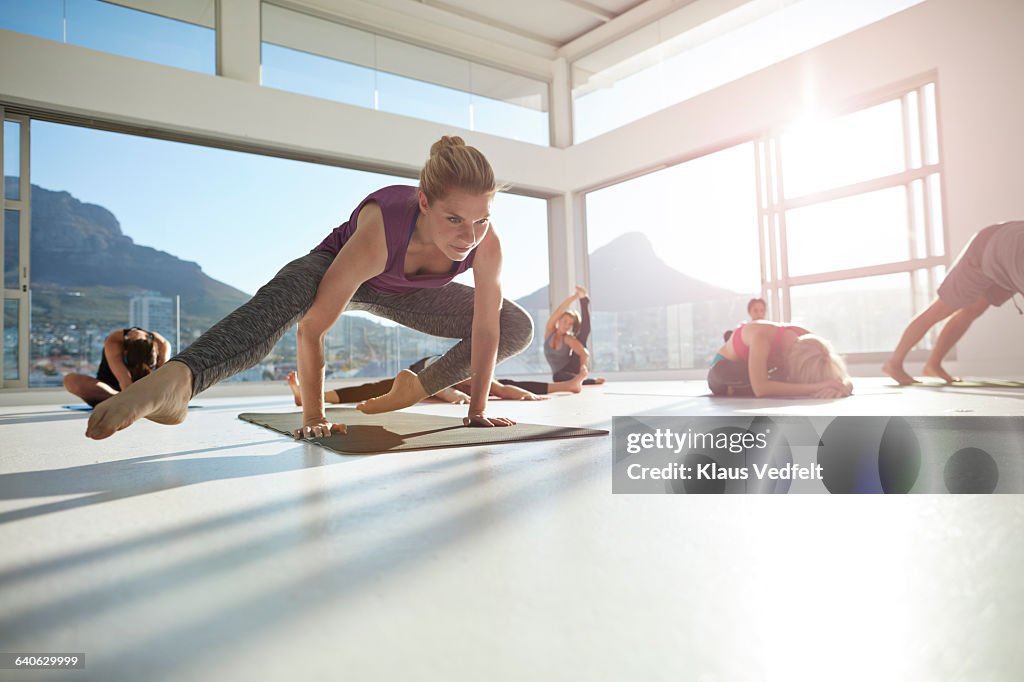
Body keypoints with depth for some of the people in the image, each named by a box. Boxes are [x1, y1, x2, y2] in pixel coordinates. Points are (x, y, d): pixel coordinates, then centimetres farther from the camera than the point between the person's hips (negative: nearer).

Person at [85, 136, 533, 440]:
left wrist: (477, 409, -13)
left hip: (403, 293, 5)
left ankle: (417, 387, 14)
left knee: (517, 330, 2)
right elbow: (312, 327, -38)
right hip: (337, 269, -4)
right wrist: (313, 417, -31)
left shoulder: (485, 243, -33)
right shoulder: (378, 233, -43)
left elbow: (486, 326, -21)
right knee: (276, 305, -40)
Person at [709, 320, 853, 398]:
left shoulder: (808, 342, -24)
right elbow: (760, 388, -53)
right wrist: (815, 387, -56)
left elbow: (844, 379, -25)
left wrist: (838, 387, -50)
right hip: (725, 370, -9)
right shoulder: (762, 336, -41)